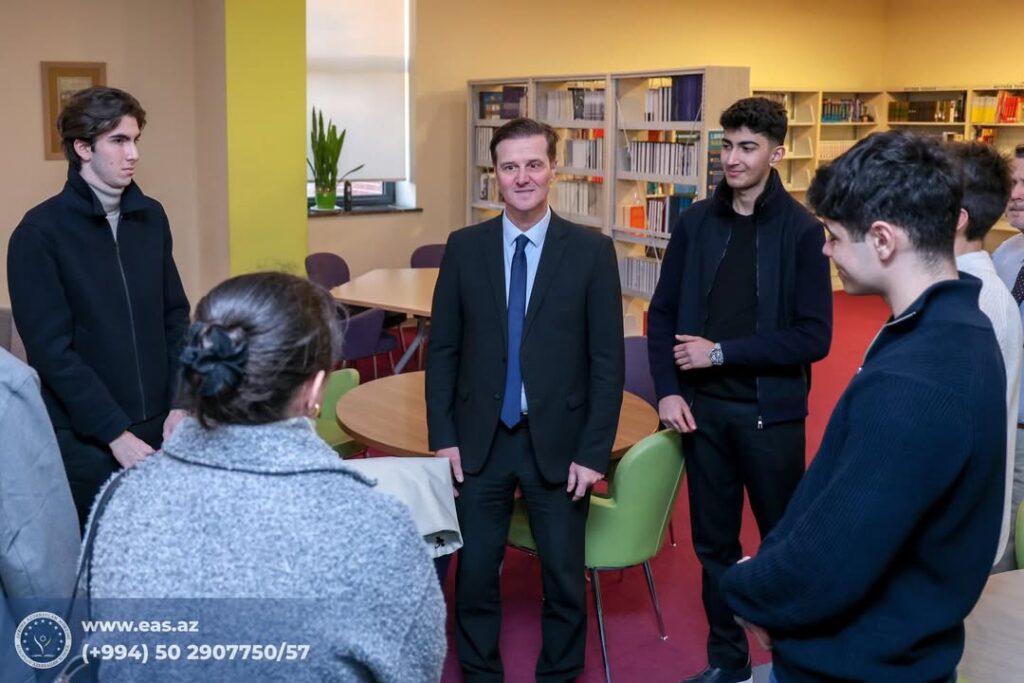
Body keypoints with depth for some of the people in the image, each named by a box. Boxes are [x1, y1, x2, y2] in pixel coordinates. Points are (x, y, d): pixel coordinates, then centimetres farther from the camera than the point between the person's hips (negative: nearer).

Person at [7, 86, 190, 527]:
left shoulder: (151, 217, 6)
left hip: (157, 425, 4)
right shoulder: (40, 232, -10)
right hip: (85, 439, -4)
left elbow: (175, 318, 9)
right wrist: (115, 432, -16)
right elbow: (52, 350, -13)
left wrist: (181, 404, -2)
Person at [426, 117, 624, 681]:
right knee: (474, 573, 11)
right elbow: (442, 349, 3)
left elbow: (608, 360, -5)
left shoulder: (591, 251, -6)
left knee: (564, 577, 13)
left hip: (558, 443, -1)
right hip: (480, 441, 1)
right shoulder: (464, 247, -1)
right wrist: (443, 437, -2)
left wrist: (594, 450, -8)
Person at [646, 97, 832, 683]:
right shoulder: (695, 223, 3)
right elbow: (663, 313, 6)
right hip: (703, 407, 3)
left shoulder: (802, 231, -8)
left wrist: (721, 351, -15)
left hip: (770, 410, -3)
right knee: (713, 542, 13)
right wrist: (668, 389, -6)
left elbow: (814, 337, -12)